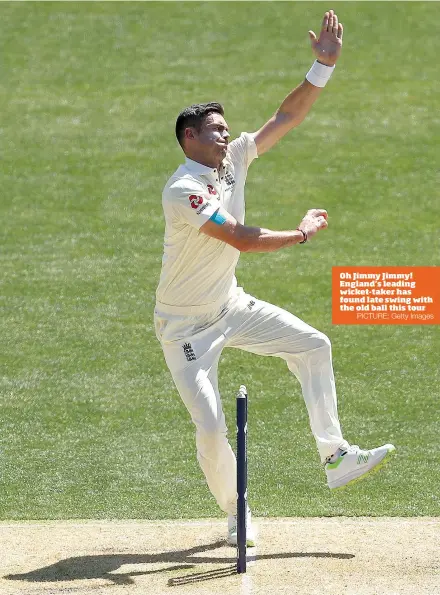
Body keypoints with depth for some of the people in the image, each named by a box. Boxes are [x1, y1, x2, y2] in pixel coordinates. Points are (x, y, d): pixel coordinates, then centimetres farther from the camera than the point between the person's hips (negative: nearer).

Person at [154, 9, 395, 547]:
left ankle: (335, 456, -1)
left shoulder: (234, 158, -1)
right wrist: (302, 234, -15)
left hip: (231, 307, 8)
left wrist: (324, 66, -14)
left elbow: (288, 117, -3)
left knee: (313, 346, -3)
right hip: (186, 325, -8)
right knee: (210, 429, -11)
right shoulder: (182, 190, -25)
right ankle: (235, 514, 12)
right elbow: (241, 240, -28)